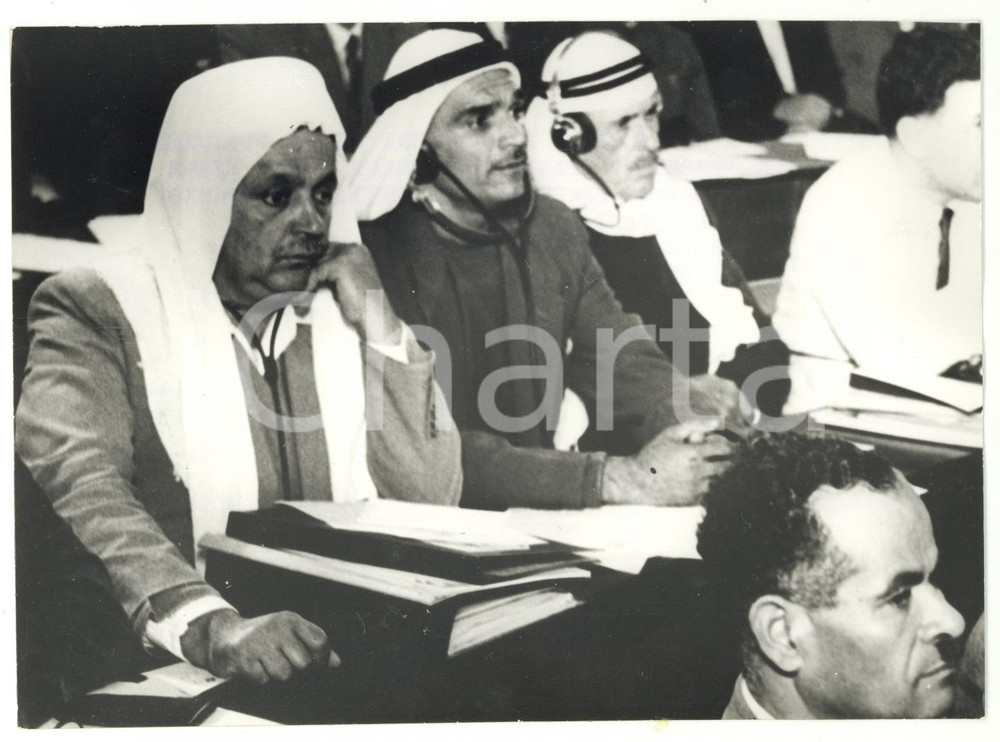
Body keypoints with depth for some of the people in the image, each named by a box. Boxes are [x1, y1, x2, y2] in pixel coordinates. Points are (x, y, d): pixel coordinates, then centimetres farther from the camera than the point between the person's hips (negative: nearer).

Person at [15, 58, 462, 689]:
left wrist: (380, 326, -3)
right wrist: (210, 626, -32)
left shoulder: (344, 309, 10)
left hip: (344, 653, 2)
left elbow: (431, 506, 4)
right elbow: (76, 485, -18)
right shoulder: (96, 310, -2)